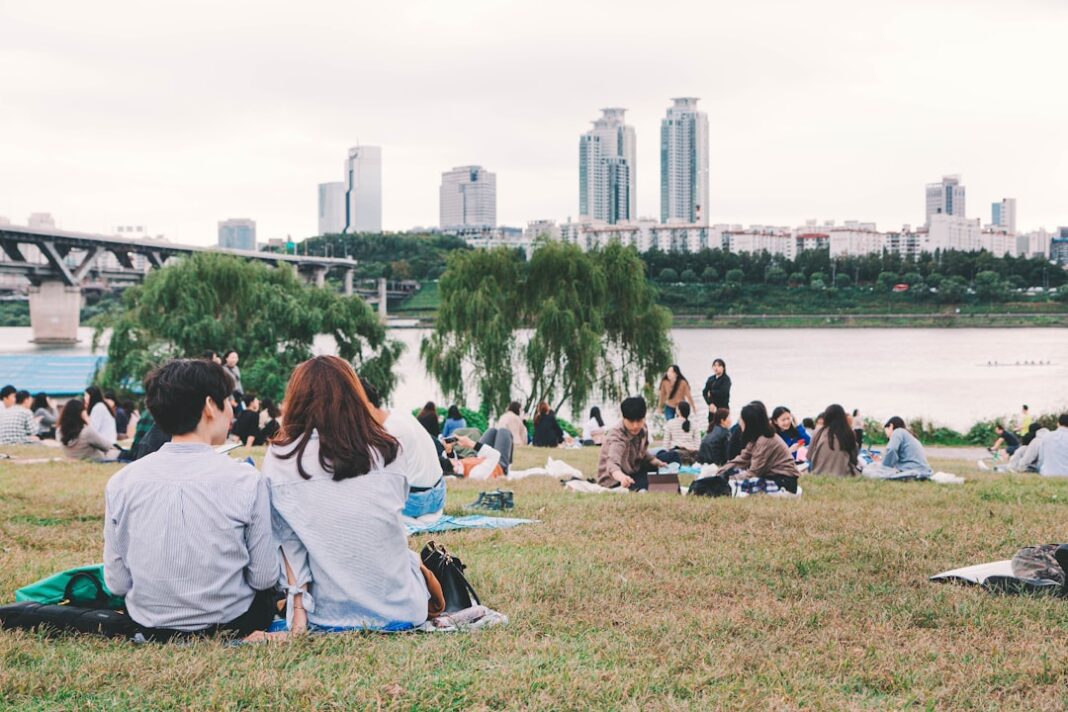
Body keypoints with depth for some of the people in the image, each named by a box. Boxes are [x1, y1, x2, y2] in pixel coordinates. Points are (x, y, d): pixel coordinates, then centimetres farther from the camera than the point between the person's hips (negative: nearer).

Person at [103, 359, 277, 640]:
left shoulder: (121, 482, -9)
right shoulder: (246, 480, -16)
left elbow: (117, 583, -4)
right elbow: (264, 577, -9)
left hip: (150, 628, 3)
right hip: (230, 625, -3)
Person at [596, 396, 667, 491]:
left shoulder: (642, 429, -6)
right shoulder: (617, 436, -31)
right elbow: (612, 463, -51)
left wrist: (657, 462, 0)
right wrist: (622, 477, -71)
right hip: (613, 481, -9)